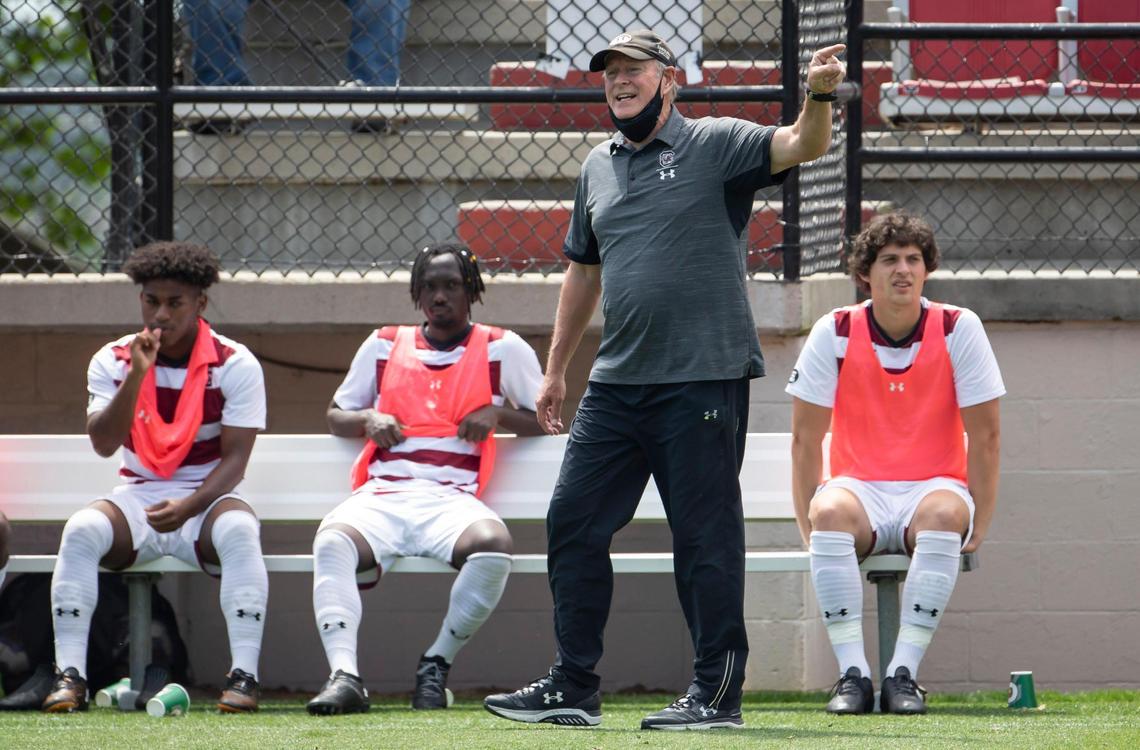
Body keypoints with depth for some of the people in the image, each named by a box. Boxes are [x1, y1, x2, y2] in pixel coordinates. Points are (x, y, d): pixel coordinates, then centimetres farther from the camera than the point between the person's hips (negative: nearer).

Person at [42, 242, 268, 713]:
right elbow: (104, 444, -9)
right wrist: (137, 375, -21)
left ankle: (244, 675, -38)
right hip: (137, 496, 2)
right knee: (81, 530, -30)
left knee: (239, 530, -37)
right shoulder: (113, 361, 3)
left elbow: (234, 458, -10)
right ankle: (69, 675, -32)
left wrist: (188, 507, -27)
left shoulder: (236, 365, -4)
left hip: (208, 498, -2)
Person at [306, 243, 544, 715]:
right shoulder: (384, 345, 23)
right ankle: (344, 675, -42)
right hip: (381, 495, 2)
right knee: (333, 540, -34)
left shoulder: (502, 350, 15)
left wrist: (497, 415, -3)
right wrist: (369, 419, 5)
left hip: (453, 496, -2)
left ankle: (437, 665, -19)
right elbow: (336, 415, 28)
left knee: (493, 544, -37)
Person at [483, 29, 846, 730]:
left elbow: (800, 147, -19)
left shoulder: (715, 145, -3)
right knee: (574, 523, 7)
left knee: (706, 537, -4)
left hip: (703, 381, -7)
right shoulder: (599, 167, 16)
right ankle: (574, 688, 15)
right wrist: (557, 369, 25)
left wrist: (819, 96, -41)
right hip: (617, 384, 7)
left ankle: (718, 692, 2)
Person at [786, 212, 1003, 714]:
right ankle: (852, 673, -32)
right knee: (830, 512, -35)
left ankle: (903, 674, -34)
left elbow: (985, 436, -3)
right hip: (860, 488, 1)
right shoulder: (835, 333, -2)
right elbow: (806, 438, -1)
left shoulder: (959, 330, -4)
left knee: (944, 513, -37)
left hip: (932, 488, -1)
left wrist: (980, 527, -8)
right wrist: (809, 526, -8)